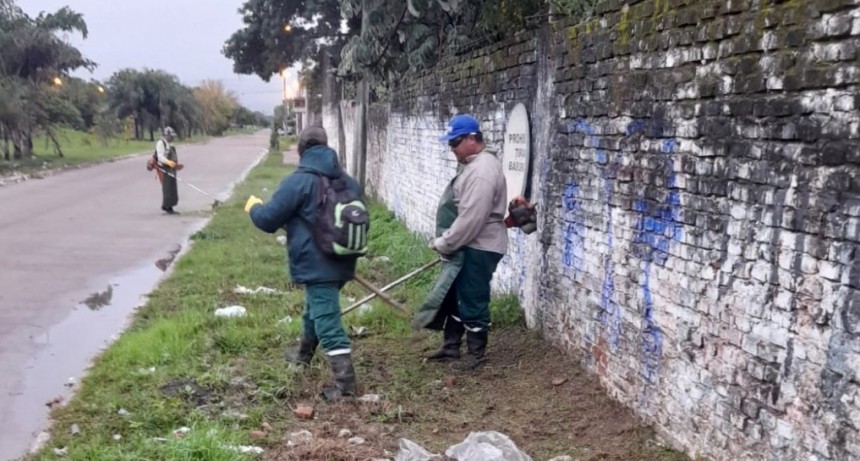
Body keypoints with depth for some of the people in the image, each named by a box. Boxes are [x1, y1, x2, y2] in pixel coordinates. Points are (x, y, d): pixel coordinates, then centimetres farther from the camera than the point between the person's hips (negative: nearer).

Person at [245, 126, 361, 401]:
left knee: (328, 323, -8)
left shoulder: (298, 181, -14)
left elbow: (268, 220, -9)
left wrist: (254, 207, 13)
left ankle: (345, 384, -11)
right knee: (314, 310, 28)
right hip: (340, 263, 8)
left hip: (316, 265, -8)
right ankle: (303, 354, 49)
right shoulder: (348, 182, 7)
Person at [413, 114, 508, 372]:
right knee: (453, 297, 18)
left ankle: (476, 355, 12)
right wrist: (446, 242, 15)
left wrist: (443, 244, -16)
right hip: (466, 246, 11)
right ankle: (451, 347, 29)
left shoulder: (482, 171, -22)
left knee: (472, 302, -1)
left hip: (479, 248, -11)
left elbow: (471, 219, -26)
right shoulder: (471, 165, 12)